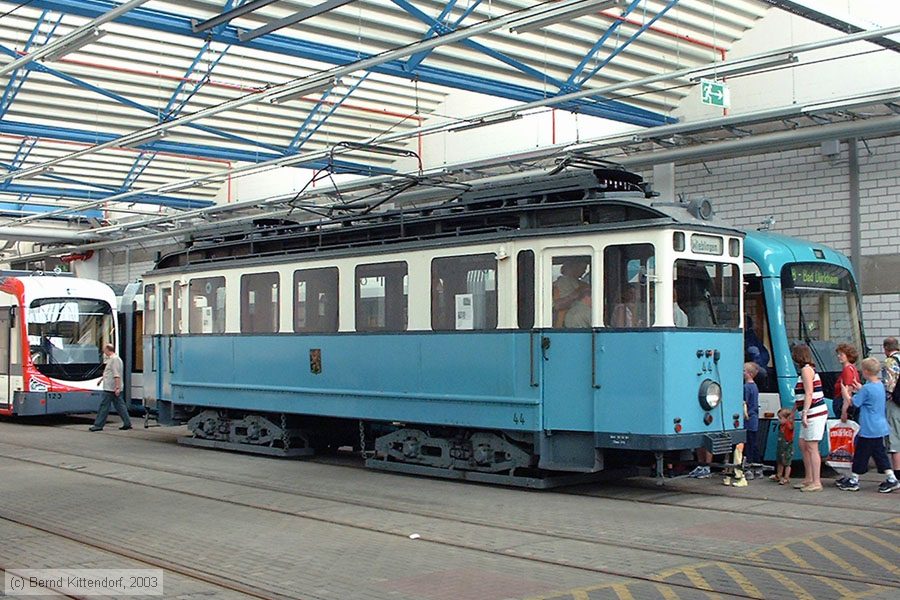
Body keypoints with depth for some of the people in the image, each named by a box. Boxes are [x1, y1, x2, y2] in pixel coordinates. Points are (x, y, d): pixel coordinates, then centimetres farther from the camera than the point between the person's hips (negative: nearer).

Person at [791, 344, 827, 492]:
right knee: (803, 445, 15)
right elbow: (801, 396, 24)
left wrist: (804, 413, -22)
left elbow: (809, 394, -18)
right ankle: (808, 479, 22)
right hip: (810, 414, 10)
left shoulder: (806, 369, -11)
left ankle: (816, 482, -5)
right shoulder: (805, 369, 18)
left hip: (814, 414, -10)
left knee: (812, 447, -7)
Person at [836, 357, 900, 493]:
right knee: (879, 453, 14)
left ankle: (853, 481, 11)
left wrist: (856, 392, 1)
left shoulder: (867, 389, -21)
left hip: (868, 429, -8)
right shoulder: (880, 385, 6)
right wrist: (860, 389, 12)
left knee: (861, 454, 2)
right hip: (880, 427, 8)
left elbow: (855, 403, -14)